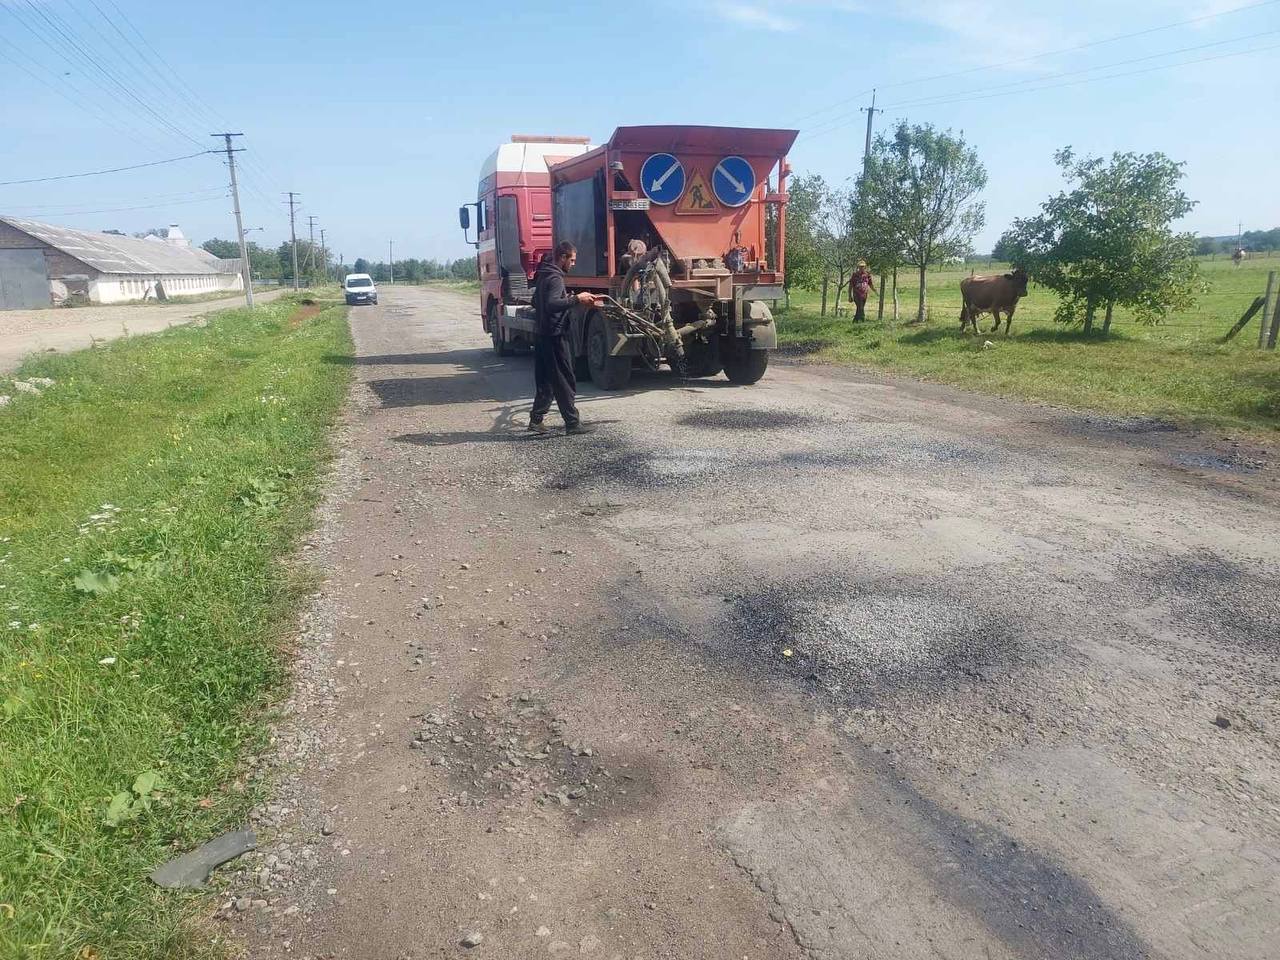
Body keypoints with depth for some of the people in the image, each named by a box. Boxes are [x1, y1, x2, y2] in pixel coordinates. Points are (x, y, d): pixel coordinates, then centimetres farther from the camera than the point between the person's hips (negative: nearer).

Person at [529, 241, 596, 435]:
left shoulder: (543, 275, 16)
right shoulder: (555, 278, -15)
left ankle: (536, 419, 16)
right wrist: (576, 299, -24)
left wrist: (567, 298, 19)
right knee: (565, 382, -5)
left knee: (545, 381, 14)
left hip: (542, 335, 10)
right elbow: (552, 304, -29)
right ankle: (573, 423, -1)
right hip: (555, 337, -10)